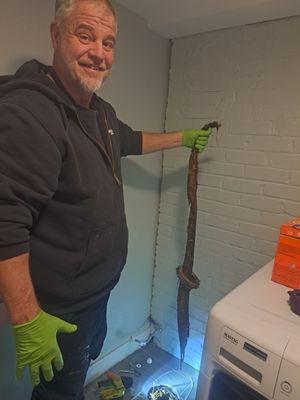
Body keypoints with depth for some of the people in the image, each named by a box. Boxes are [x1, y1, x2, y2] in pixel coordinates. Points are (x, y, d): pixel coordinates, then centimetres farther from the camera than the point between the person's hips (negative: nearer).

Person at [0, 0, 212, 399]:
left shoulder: (102, 111, 4)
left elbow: (130, 140, 24)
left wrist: (184, 138, 28)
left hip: (97, 286, 9)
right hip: (59, 308, -8)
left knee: (88, 358, 32)